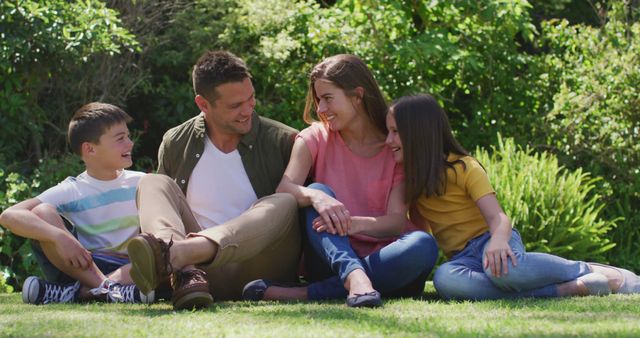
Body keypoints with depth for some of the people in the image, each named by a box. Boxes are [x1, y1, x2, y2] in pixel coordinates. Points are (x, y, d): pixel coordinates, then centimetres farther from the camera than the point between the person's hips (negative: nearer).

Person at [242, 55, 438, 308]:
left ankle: (306, 294, -38)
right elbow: (284, 189, -12)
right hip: (331, 254, 0)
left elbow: (398, 221, -9)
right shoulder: (315, 138, 8)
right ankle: (355, 279, -50)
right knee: (317, 192, -24)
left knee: (423, 245, -32)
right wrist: (315, 196, -35)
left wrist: (355, 223, -30)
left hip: (379, 261, 0)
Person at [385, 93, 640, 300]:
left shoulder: (464, 168, -6)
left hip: (488, 240, -4)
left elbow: (497, 217, -16)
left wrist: (498, 241, -39)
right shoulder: (410, 177, 12)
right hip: (463, 256, 4)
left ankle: (592, 271, -19)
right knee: (445, 279, -37)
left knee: (501, 267, -44)